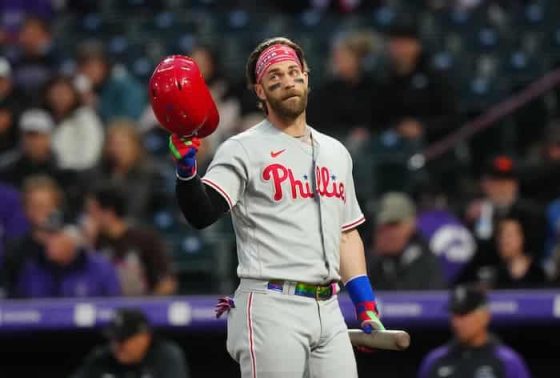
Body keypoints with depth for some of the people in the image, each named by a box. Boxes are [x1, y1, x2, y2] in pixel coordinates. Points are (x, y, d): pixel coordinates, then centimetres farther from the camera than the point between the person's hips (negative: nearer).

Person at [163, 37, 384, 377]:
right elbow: (201, 214, -15)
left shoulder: (336, 153, 19)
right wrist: (186, 167, -33)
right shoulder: (243, 149, -2)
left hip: (328, 310, 6)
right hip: (271, 308, -6)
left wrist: (365, 303, 15)